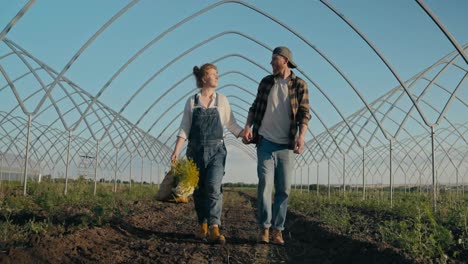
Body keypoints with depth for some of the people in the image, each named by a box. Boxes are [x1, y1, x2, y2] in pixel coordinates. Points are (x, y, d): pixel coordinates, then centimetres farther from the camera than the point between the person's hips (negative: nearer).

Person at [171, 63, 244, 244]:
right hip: (196, 150, 1)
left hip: (216, 150, -1)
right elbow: (184, 128, 3)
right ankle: (202, 225, 24)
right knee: (199, 189, 6)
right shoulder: (192, 101, 6)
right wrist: (176, 151, -6)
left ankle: (214, 230, -22)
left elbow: (232, 125, 10)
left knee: (214, 186, -16)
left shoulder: (221, 100, 8)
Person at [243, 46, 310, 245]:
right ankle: (264, 229, -1)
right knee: (265, 184, -6)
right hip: (265, 141, 1)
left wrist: (301, 136, -19)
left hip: (286, 145, -1)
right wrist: (247, 127, -4)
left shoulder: (299, 85, 0)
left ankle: (277, 231, 8)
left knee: (284, 189, 1)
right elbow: (255, 107, 12)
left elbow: (304, 114, -4)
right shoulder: (266, 82, 8)